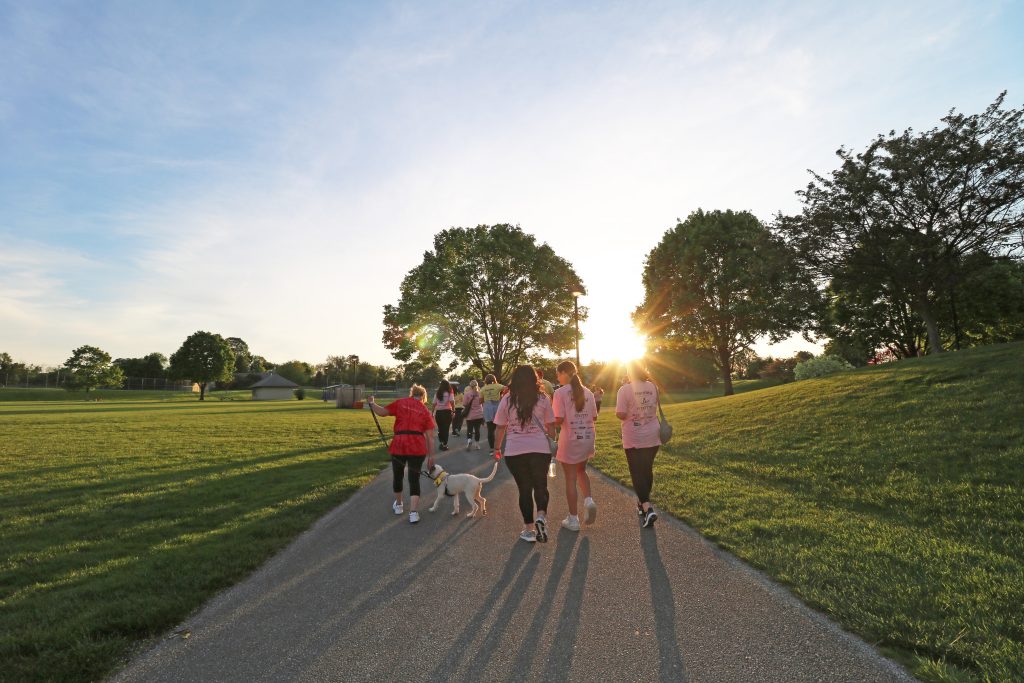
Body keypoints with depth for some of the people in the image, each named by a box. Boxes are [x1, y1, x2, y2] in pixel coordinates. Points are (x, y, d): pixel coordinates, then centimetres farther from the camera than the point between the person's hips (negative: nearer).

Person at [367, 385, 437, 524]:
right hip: (417, 446, 0)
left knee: (397, 475, 21)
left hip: (399, 444, 1)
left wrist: (371, 403, 9)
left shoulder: (401, 403, 9)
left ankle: (398, 505, 40)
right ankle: (414, 512, -1)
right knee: (414, 479, 7)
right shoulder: (425, 410, 10)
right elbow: (430, 436, 5)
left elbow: (382, 412, -4)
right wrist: (431, 455, 8)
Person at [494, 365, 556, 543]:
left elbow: (500, 428, 5)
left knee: (524, 488, 14)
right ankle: (541, 516, -6)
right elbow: (551, 427, 5)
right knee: (541, 486, 18)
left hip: (515, 451, 0)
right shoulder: (543, 399, 1)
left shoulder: (507, 400, 1)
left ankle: (529, 529, 19)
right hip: (540, 449, 0)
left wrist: (497, 448, 18)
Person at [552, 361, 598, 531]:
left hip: (569, 440, -5)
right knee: (581, 470, 27)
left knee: (570, 478, 6)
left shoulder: (561, 392, -12)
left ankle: (573, 520, 14)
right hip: (587, 438, 5)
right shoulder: (587, 392, 4)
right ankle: (588, 500, 5)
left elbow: (558, 419, -17)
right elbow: (594, 417, 7)